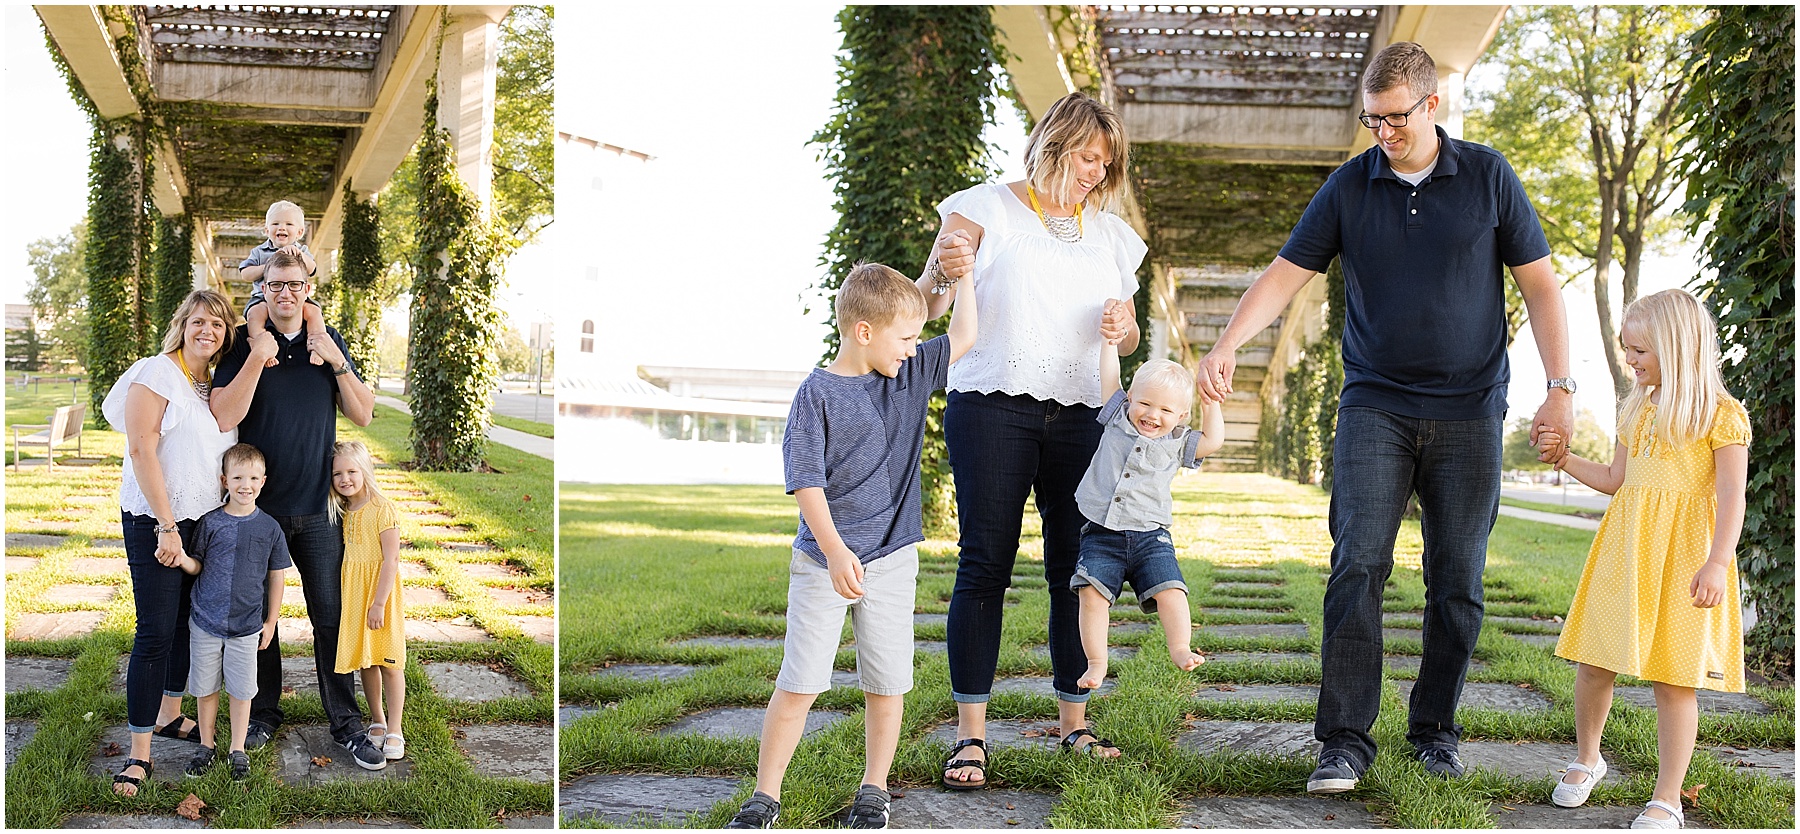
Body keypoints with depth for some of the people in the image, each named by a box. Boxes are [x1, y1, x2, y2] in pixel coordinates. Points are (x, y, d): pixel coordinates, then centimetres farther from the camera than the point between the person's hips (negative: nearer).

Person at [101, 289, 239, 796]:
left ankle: (169, 716, 32)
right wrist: (167, 525, -19)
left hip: (205, 521, 7)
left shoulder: (217, 384, 12)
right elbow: (141, 449, -17)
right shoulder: (157, 373, -10)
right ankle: (138, 753, -2)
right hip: (155, 521, -7)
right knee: (156, 631, -8)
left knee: (188, 622, 15)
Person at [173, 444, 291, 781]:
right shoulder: (210, 522, -4)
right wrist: (182, 559, -21)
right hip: (206, 621, 0)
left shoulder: (269, 528, -3)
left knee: (241, 690, 7)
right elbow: (197, 566, 2)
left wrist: (271, 621, 6)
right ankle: (207, 746, 27)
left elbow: (277, 576, 5)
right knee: (206, 687, 11)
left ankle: (238, 750, 21)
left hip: (247, 625, 0)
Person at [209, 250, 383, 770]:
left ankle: (346, 724, 10)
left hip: (316, 507, 1)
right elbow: (223, 417, -14)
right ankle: (263, 713, 26)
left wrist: (337, 362, -11)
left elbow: (363, 415, 2)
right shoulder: (245, 341, -3)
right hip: (258, 505, -1)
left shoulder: (328, 340, 5)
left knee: (330, 616, 3)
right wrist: (257, 357, -21)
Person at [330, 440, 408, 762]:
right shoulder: (343, 511, 7)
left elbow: (391, 559, -17)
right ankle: (377, 721, 27)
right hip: (353, 593, 6)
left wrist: (379, 603, -20)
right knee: (365, 661, 13)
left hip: (380, 592, -6)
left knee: (389, 662, 0)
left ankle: (394, 731, 7)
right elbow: (347, 555, 15)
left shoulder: (383, 509, -15)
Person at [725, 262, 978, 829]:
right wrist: (835, 553, -23)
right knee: (799, 684, -1)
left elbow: (963, 338, 14)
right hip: (823, 559, -4)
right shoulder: (817, 394, -9)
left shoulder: (911, 375, 6)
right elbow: (806, 483, -14)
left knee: (887, 684, 7)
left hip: (891, 559, 4)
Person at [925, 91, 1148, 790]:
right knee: (985, 562, -7)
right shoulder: (988, 209, 7)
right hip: (992, 404, -4)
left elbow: (1129, 338, 24)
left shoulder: (1111, 235, 19)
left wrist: (1123, 326, 0)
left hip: (1080, 414, 4)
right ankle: (970, 735, -4)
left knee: (1077, 566, 0)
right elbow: (927, 305, 3)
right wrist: (944, 273, -20)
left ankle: (1075, 722, 11)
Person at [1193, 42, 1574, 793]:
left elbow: (1540, 285, 5)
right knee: (1357, 566, -11)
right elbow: (1284, 275, -1)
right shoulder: (1349, 188, 4)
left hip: (1469, 412, 0)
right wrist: (1225, 345, -17)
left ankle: (1435, 729, 18)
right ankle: (1344, 740, -8)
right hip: (1375, 407, 0)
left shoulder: (1489, 177, 3)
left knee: (1457, 583, 4)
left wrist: (1561, 387, -3)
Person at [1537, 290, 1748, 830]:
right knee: (1593, 660, 5)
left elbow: (1731, 495, -10)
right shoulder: (1638, 410, 15)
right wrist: (1565, 460, 12)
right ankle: (1586, 759, 28)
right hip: (1625, 549, 6)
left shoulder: (1722, 414, -4)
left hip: (1683, 558, -6)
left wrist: (1718, 563, -18)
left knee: (1674, 677, -2)